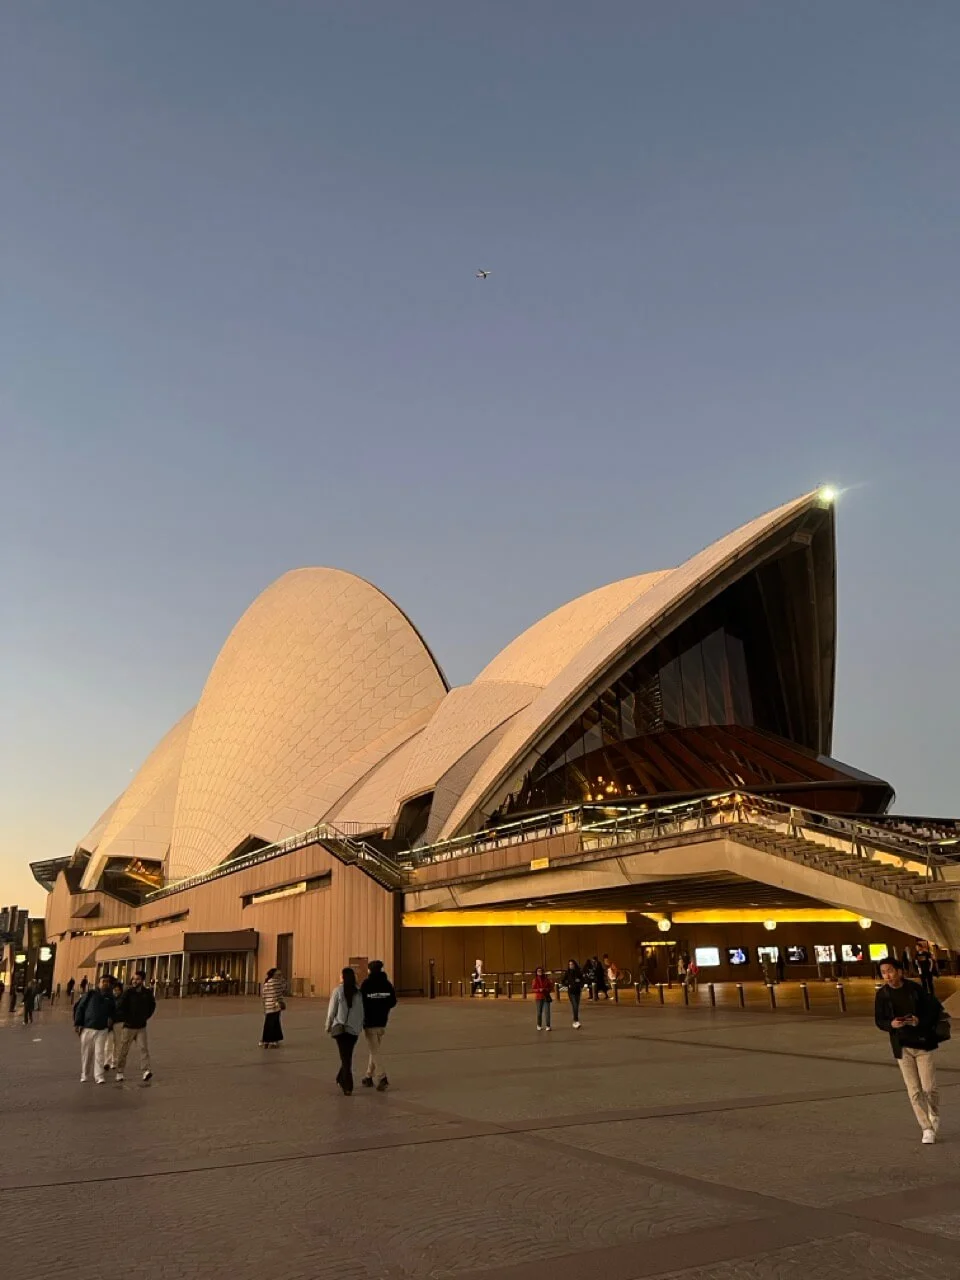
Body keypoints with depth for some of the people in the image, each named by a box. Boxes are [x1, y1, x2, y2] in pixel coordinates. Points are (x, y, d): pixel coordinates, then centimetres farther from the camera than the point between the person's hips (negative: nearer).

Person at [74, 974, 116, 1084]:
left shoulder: (110, 998, 6)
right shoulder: (90, 993, -2)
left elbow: (113, 1012, 18)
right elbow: (79, 1007, -2)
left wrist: (111, 1019, -3)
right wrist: (77, 1023, -6)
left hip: (102, 1029, 1)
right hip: (87, 1028, -1)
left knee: (99, 1053, -4)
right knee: (86, 1053, 9)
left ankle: (99, 1076, -1)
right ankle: (84, 1075, 24)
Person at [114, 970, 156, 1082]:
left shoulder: (147, 993, -1)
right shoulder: (128, 992, -11)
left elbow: (152, 1006, 16)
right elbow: (119, 1008, -11)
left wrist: (145, 1017, 8)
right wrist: (126, 1019, -10)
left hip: (141, 1027, 1)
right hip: (128, 1026, -1)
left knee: (143, 1048, -10)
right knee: (123, 1050, 8)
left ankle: (146, 1071, -14)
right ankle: (120, 1072, 24)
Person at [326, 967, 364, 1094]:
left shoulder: (338, 990, -7)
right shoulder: (359, 992, 0)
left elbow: (332, 1010, -4)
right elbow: (361, 1011, 3)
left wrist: (328, 1026, 8)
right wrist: (360, 1025, 14)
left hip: (340, 1028, -2)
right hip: (354, 1029, 2)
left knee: (345, 1057, 1)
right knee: (348, 1056, 18)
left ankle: (347, 1086, -4)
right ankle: (342, 1079, 27)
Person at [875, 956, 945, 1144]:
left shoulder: (915, 989, -11)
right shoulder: (882, 994, -4)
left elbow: (936, 1009, -4)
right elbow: (879, 1021, 3)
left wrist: (921, 1021, -20)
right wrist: (891, 1024, -18)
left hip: (922, 1044, -2)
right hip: (902, 1048, 2)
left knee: (929, 1087, 2)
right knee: (914, 1091, 3)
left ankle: (934, 1114, 33)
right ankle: (927, 1129, 18)